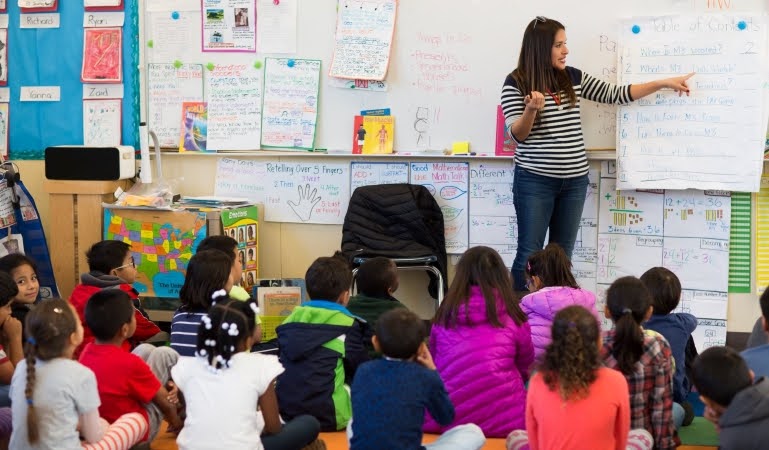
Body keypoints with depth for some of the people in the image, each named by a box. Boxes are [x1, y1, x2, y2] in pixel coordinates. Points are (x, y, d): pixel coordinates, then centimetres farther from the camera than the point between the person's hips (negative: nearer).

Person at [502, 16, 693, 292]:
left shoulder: (573, 78, 7)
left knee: (562, 256, 9)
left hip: (574, 180, 5)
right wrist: (532, 109, -31)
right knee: (529, 254, -2)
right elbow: (518, 135, -11)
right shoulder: (516, 83, -7)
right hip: (535, 180, -5)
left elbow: (615, 95, 11)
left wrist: (664, 83, 9)